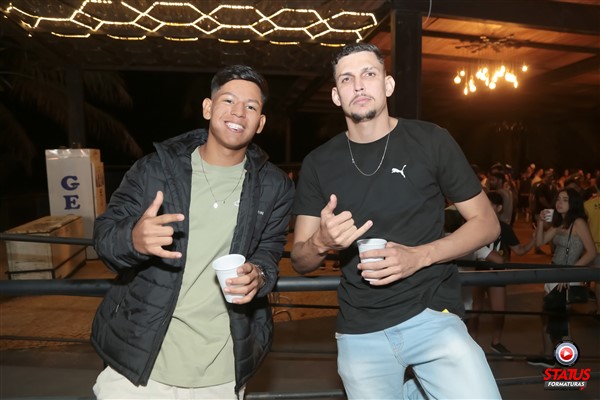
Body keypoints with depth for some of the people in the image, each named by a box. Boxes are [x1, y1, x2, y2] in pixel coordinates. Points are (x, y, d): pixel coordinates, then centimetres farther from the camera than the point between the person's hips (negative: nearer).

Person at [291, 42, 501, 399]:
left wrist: (418, 256, -16)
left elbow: (486, 222, 0)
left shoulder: (431, 141, -4)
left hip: (431, 315, -1)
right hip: (359, 331, 2)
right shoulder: (319, 163, 1)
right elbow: (300, 261, 3)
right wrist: (322, 243, -21)